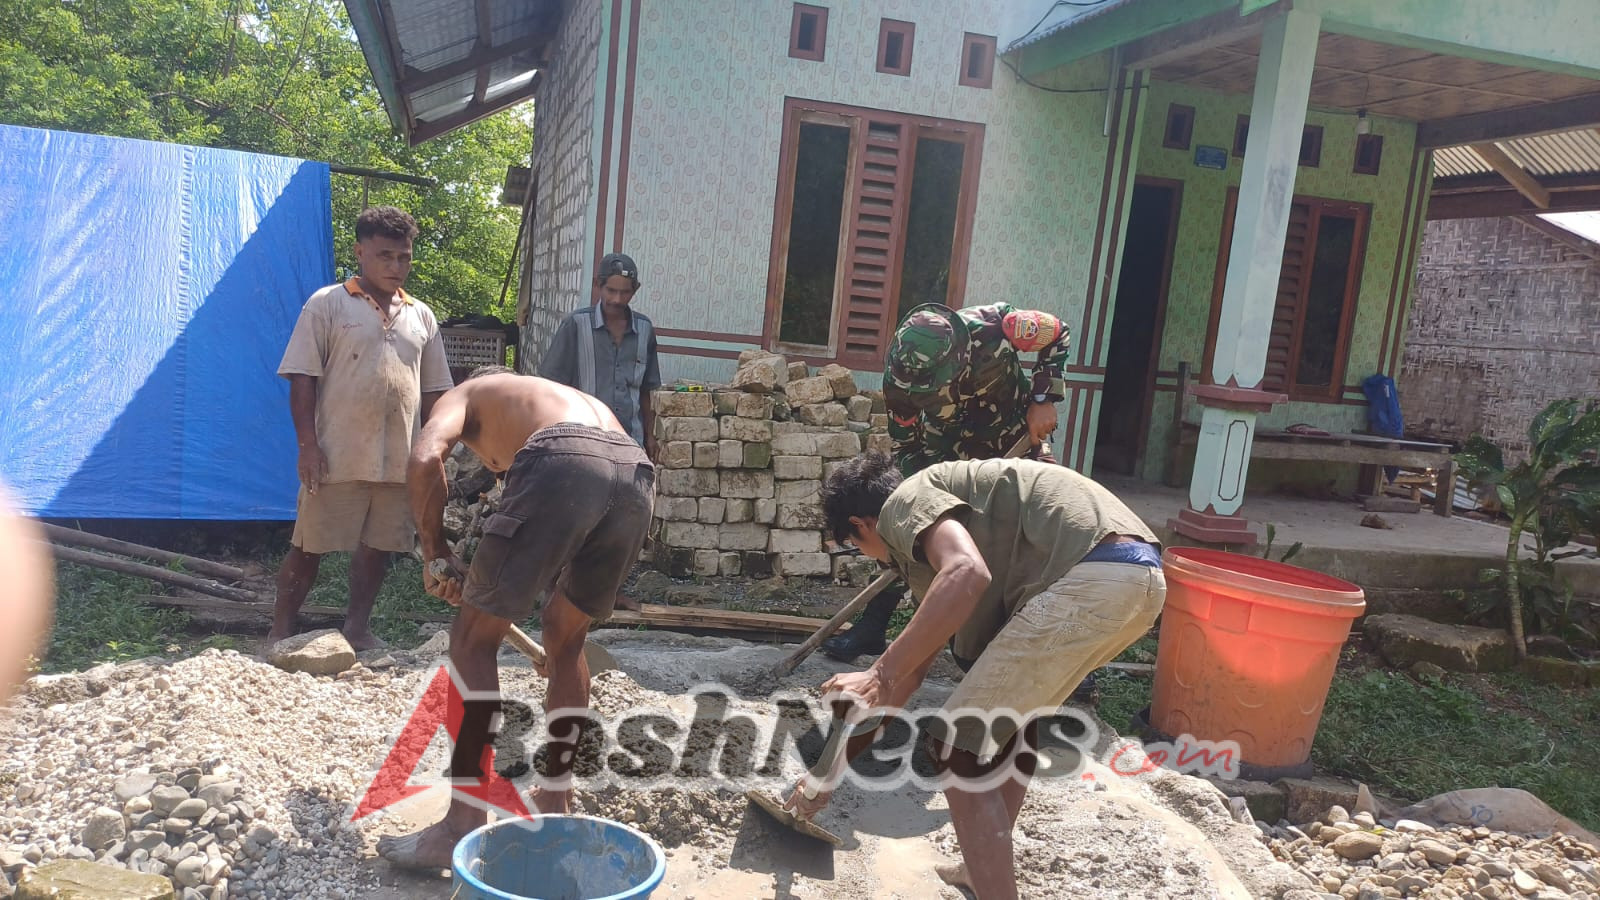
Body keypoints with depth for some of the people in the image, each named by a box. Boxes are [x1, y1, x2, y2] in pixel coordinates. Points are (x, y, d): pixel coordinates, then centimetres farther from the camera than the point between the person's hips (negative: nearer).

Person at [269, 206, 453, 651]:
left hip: (400, 459, 4)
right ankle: (280, 631, 18)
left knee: (378, 546, 10)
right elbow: (302, 379, -4)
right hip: (339, 456, -4)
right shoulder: (328, 304, -1)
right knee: (310, 546, 3)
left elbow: (433, 392, 15)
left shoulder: (421, 317, 12)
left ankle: (358, 626, 24)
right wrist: (308, 445, -12)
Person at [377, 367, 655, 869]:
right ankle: (555, 806, 34)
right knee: (566, 641, 25)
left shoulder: (465, 395, 30)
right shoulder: (573, 400, 44)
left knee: (474, 639, 11)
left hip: (562, 466, -6)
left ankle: (464, 826, 12)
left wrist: (435, 554, 18)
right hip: (636, 475, 6)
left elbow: (426, 460, 6)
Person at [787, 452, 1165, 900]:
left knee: (959, 748, 0)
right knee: (1012, 710, 31)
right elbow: (911, 672, 35)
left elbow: (966, 575, -19)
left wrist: (879, 675, -16)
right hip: (1139, 576, 11)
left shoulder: (907, 501, 5)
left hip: (1092, 579, -11)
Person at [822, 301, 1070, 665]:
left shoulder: (994, 325, -34)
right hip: (949, 453, 1)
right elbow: (905, 448, -14)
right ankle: (870, 629, 2)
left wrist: (1042, 400, -20)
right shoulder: (900, 377, -28)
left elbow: (1059, 335, -13)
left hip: (1018, 439, -1)